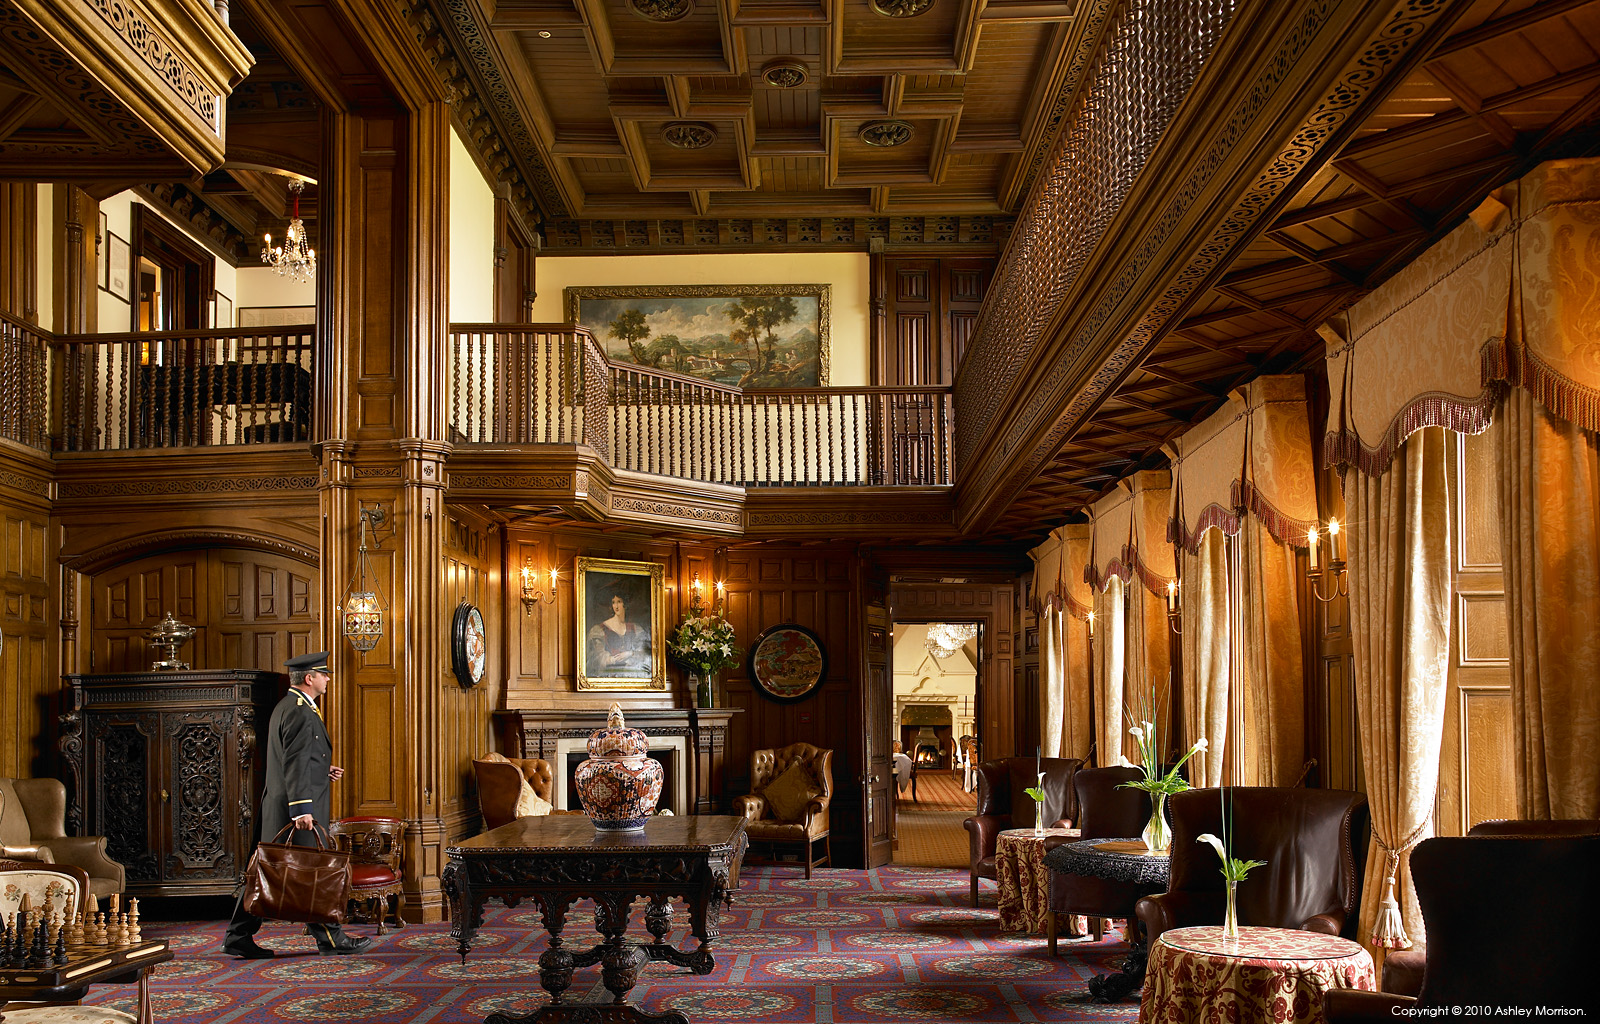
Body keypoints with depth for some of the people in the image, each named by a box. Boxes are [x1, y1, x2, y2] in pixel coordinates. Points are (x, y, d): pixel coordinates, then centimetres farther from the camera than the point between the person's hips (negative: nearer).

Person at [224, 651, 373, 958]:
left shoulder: (286, 707, 17)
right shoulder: (300, 712, -16)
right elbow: (295, 764, -22)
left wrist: (323, 770, 17)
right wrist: (302, 809, -26)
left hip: (278, 807, 10)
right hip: (296, 807, -10)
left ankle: (239, 937, 13)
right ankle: (329, 937, 6)